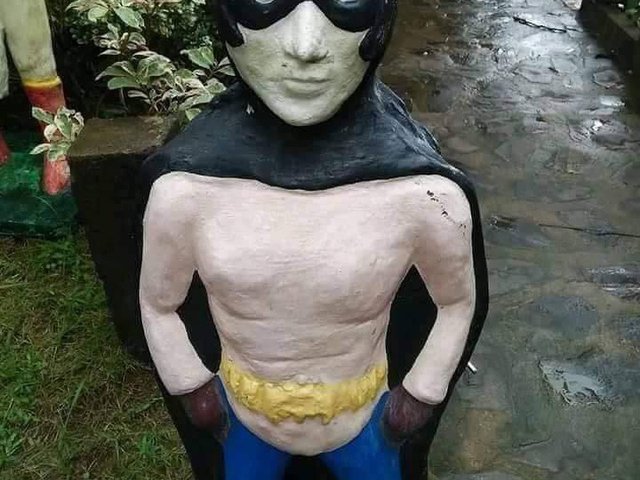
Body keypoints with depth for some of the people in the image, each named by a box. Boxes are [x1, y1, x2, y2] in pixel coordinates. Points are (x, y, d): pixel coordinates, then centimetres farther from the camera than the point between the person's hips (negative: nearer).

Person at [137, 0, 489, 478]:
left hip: (363, 417, 0)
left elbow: (459, 301, -7)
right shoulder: (184, 188, -27)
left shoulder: (426, 194, -29)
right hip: (245, 417, 1)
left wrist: (421, 393, -1)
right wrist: (192, 388, 2)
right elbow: (158, 304, -6)